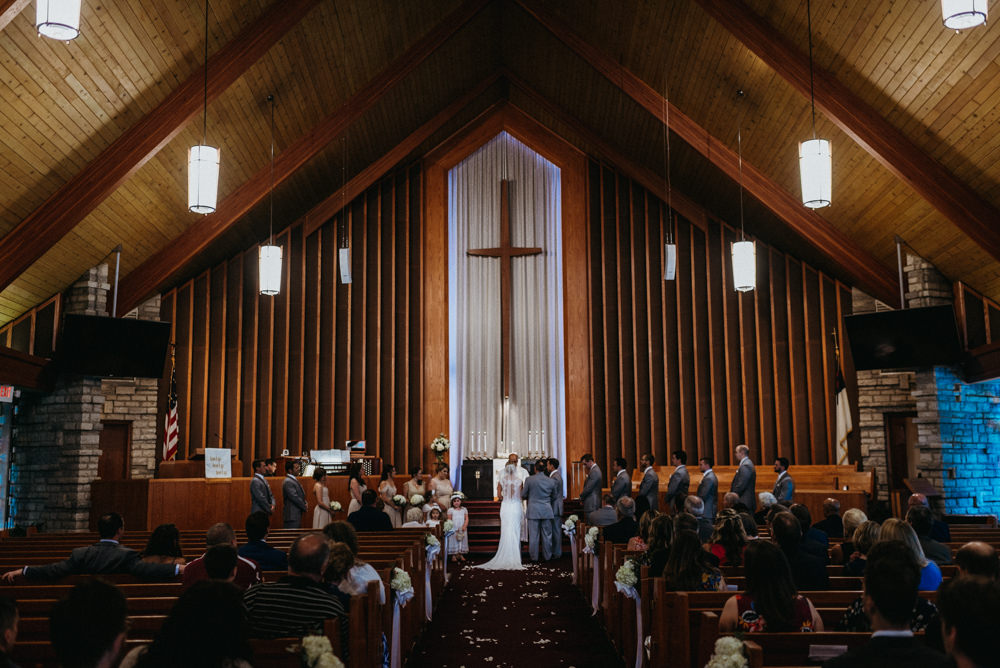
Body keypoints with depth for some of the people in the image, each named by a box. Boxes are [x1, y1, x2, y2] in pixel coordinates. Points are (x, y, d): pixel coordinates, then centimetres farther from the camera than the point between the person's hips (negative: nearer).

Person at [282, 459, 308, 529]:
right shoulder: (288, 482, -15)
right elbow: (295, 498, -20)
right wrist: (305, 507, -8)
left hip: (297, 515, 10)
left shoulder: (294, 480, 16)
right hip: (292, 516, -10)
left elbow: (301, 495, 22)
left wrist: (305, 504, 2)